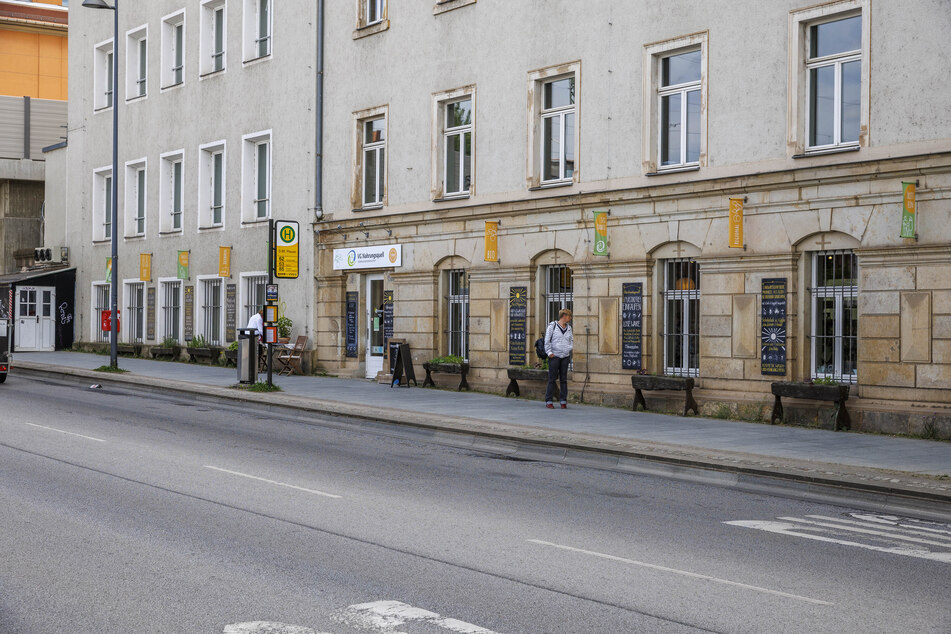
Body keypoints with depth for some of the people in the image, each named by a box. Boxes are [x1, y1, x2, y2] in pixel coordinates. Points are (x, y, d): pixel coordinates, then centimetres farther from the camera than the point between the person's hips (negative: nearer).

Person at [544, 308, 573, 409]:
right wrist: (549, 352, -11)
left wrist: (570, 348, 9)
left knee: (564, 379, 4)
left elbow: (571, 340, 25)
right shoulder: (552, 326, -2)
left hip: (565, 357, 5)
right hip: (554, 356, -5)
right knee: (552, 379, -4)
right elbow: (547, 340, -4)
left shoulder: (568, 328, 13)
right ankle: (548, 401, 0)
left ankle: (564, 401, 8)